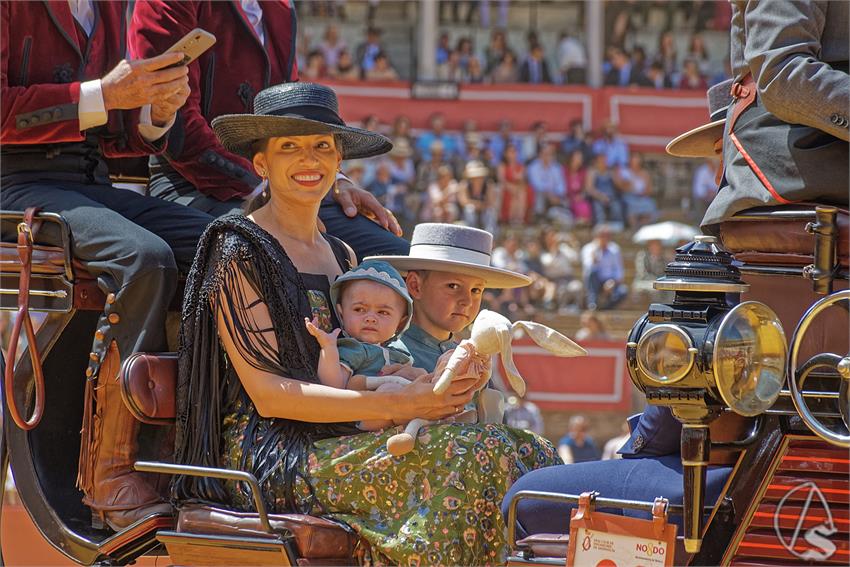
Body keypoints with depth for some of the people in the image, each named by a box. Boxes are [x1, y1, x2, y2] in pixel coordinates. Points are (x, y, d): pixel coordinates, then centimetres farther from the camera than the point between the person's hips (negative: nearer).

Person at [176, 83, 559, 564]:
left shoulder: (341, 256, 20)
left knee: (525, 453, -12)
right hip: (270, 456, -7)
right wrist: (400, 404, -19)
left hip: (335, 446, 7)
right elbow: (269, 393, -13)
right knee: (460, 457, -29)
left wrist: (436, 388, -5)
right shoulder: (239, 252, -4)